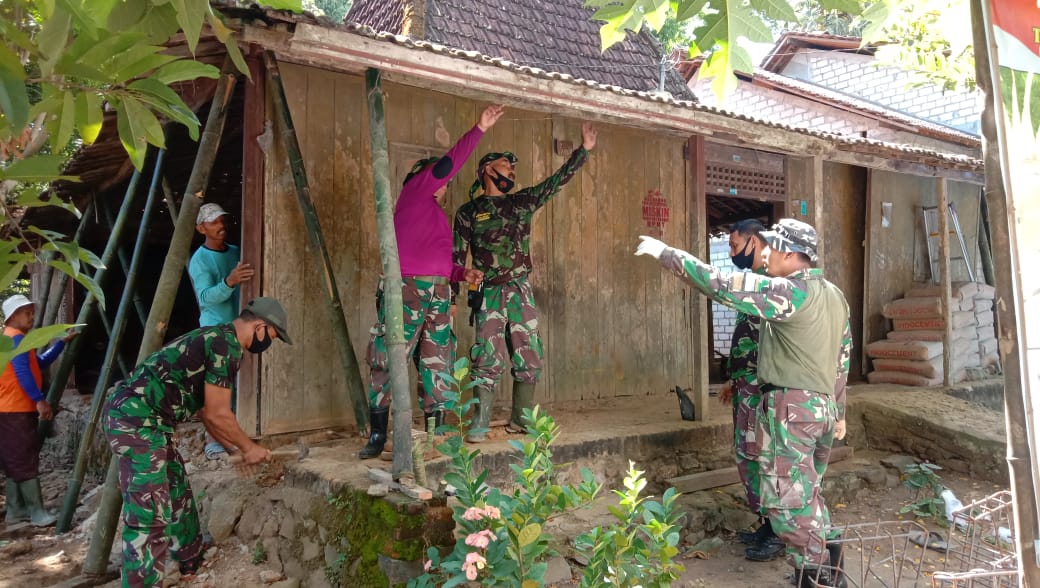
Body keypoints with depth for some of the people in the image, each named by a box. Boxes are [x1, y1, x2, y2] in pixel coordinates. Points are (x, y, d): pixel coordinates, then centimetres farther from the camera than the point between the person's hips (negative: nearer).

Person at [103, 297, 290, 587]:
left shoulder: (216, 338, 17)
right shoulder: (227, 345, -14)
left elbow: (207, 410, 24)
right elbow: (217, 414, -12)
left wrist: (236, 449, 28)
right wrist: (249, 447, 2)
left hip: (140, 415, 11)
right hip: (136, 418, -11)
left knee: (176, 492, 22)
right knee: (149, 513, -9)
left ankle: (191, 561, 39)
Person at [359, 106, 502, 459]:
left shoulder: (435, 213, 25)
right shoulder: (413, 191, 3)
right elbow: (449, 163, -6)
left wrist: (462, 273, 10)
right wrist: (479, 129, -3)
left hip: (437, 294, 9)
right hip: (406, 289, -9)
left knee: (436, 364, 10)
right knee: (386, 361, -5)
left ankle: (437, 433, 18)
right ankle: (378, 435, 3)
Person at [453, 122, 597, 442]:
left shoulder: (522, 202, 13)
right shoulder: (468, 212, 4)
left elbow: (557, 180, 12)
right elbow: (457, 257, 2)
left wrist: (584, 150, 6)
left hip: (521, 290, 4)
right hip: (489, 293, -4)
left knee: (529, 359, 7)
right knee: (488, 360, -8)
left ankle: (521, 419, 19)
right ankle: (480, 424, 1)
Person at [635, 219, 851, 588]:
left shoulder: (790, 291, -16)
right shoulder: (835, 295, 12)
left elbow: (721, 285, -20)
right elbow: (842, 360, 17)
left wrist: (666, 253, -13)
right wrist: (838, 412, 25)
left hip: (791, 409, -9)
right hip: (823, 408, 9)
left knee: (787, 500, 1)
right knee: (806, 495, 21)